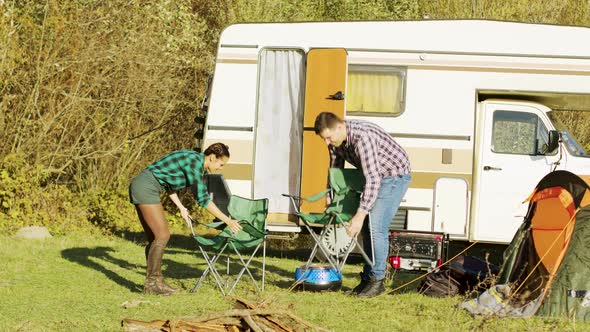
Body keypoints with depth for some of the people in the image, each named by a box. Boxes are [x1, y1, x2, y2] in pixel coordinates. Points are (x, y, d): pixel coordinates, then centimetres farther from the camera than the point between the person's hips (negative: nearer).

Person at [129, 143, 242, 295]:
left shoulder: (194, 159, 15)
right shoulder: (195, 162, -15)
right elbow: (202, 197, -18)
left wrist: (181, 207, 22)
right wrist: (227, 220, -15)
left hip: (140, 186, 10)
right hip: (146, 189, -10)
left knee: (155, 237, 9)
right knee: (162, 236, -10)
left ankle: (152, 282, 11)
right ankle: (152, 283, -6)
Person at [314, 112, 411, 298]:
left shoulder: (362, 137, -35)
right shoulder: (335, 140, -6)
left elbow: (373, 179, -38)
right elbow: (335, 169, 11)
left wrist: (360, 215, -40)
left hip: (395, 176, -9)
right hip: (376, 176, 9)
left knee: (376, 228, -16)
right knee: (367, 228, 7)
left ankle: (377, 280, -9)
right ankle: (368, 278, 13)